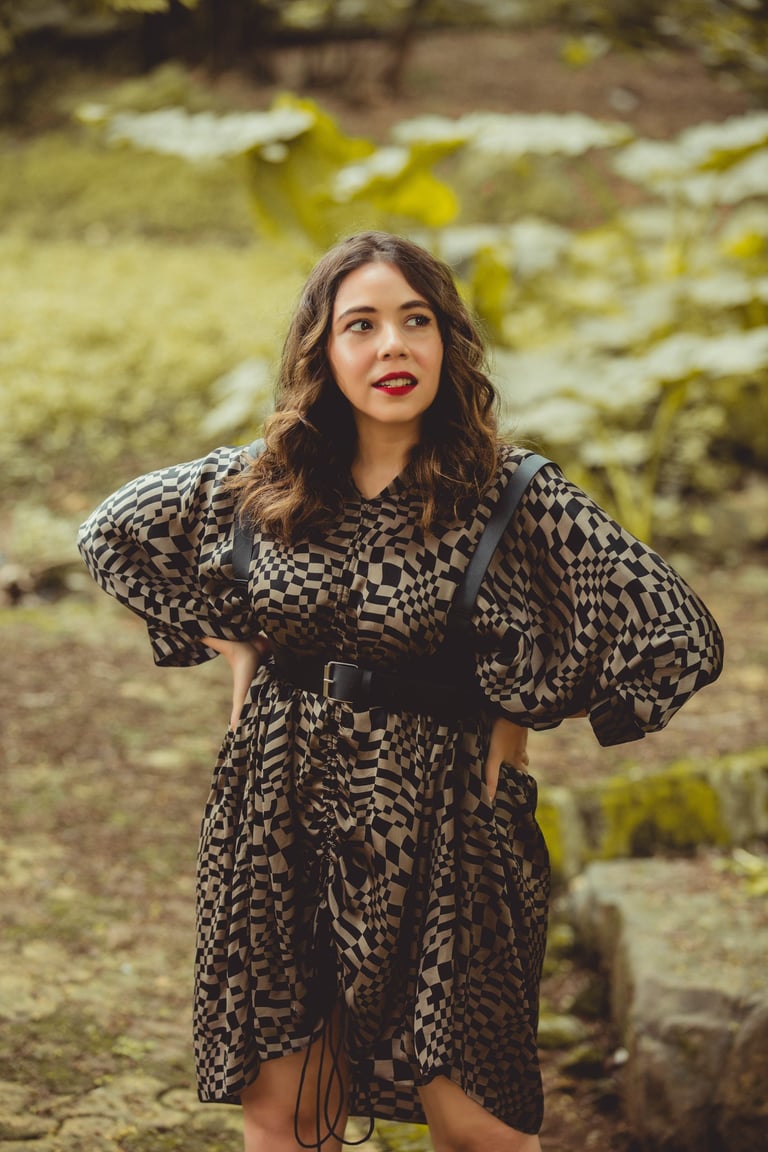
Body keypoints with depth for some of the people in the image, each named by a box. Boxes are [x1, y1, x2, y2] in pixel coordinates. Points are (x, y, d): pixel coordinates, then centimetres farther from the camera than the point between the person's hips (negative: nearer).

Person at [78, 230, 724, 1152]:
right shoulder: (260, 483, 1)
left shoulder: (512, 495, -9)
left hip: (434, 819, -3)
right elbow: (111, 530, 18)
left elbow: (681, 634, -9)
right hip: (279, 809, 3)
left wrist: (525, 709, -3)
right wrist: (226, 642, 10)